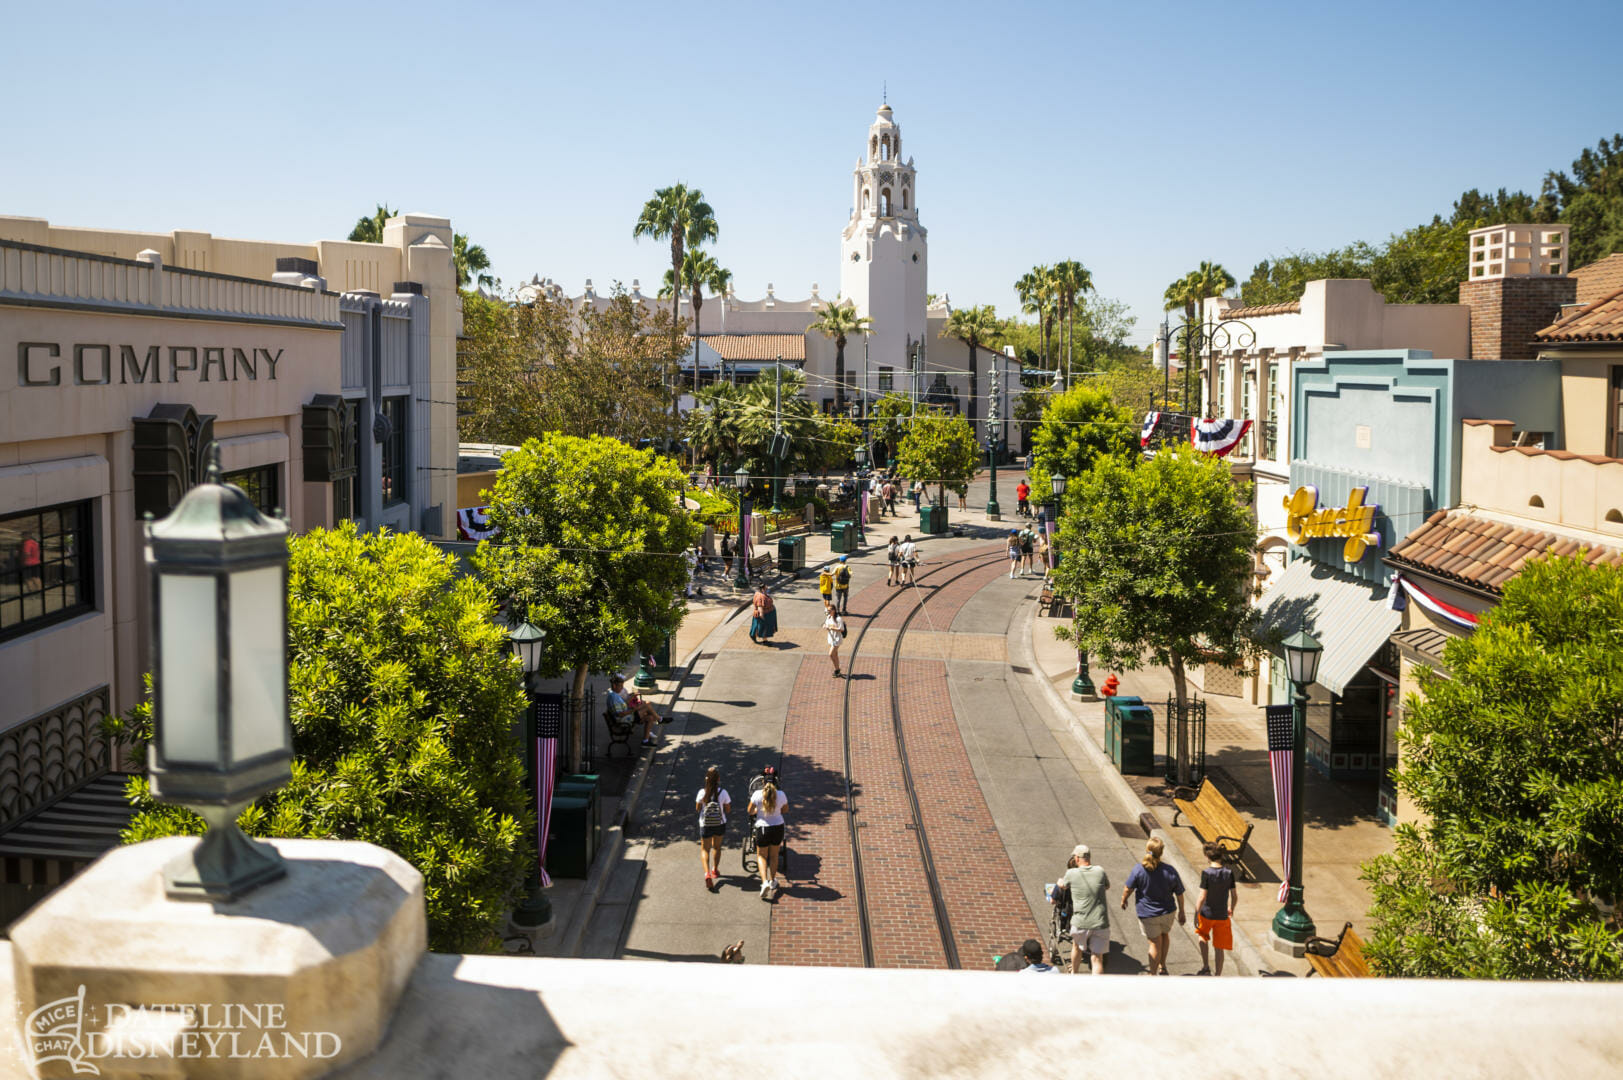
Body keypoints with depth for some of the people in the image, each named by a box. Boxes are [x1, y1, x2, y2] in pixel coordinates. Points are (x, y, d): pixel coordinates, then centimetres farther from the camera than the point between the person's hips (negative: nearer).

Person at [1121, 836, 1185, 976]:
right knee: (1165, 934, 30)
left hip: (1147, 913, -2)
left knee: (1155, 943, 16)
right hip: (1167, 912, 2)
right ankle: (1162, 966, 38)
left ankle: (1153, 974, 26)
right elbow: (1179, 894, -6)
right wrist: (1181, 913, 9)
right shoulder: (1170, 871, -17)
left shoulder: (1139, 869, -22)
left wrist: (1123, 900, 9)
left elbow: (1128, 889, -13)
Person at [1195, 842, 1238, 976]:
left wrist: (1196, 915, -10)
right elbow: (1235, 896, -1)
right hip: (1222, 916, 2)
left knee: (1202, 936, 28)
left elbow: (1202, 897, -19)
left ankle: (1205, 966, 24)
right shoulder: (1229, 873, -7)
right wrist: (1231, 909, 18)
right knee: (1219, 948, 11)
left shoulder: (1206, 873, -18)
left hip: (1206, 914, -2)